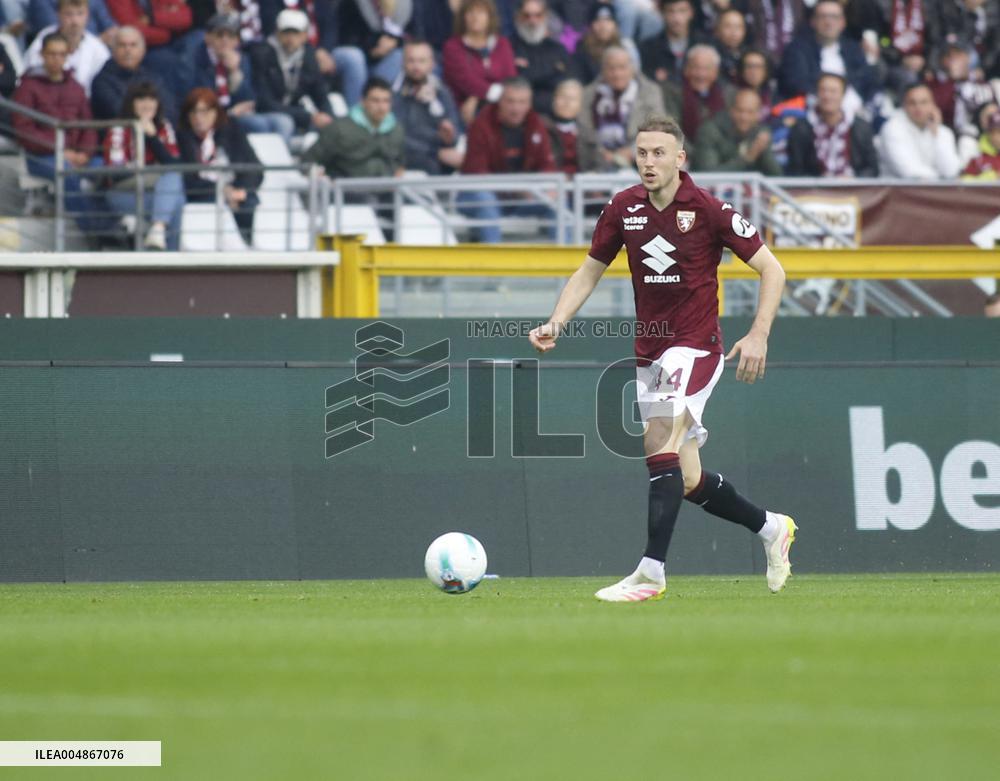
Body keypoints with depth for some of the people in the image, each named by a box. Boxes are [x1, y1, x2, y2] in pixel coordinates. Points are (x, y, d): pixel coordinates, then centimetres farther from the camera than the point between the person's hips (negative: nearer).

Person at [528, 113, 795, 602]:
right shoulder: (623, 209, 1)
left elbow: (771, 269, -6)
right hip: (648, 354, 6)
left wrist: (758, 336, -16)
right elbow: (589, 272, 13)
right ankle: (770, 528, 34)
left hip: (695, 346, -6)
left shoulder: (708, 210, -12)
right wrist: (556, 323, -2)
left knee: (660, 439, -27)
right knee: (687, 481, 9)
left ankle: (650, 571, -29)